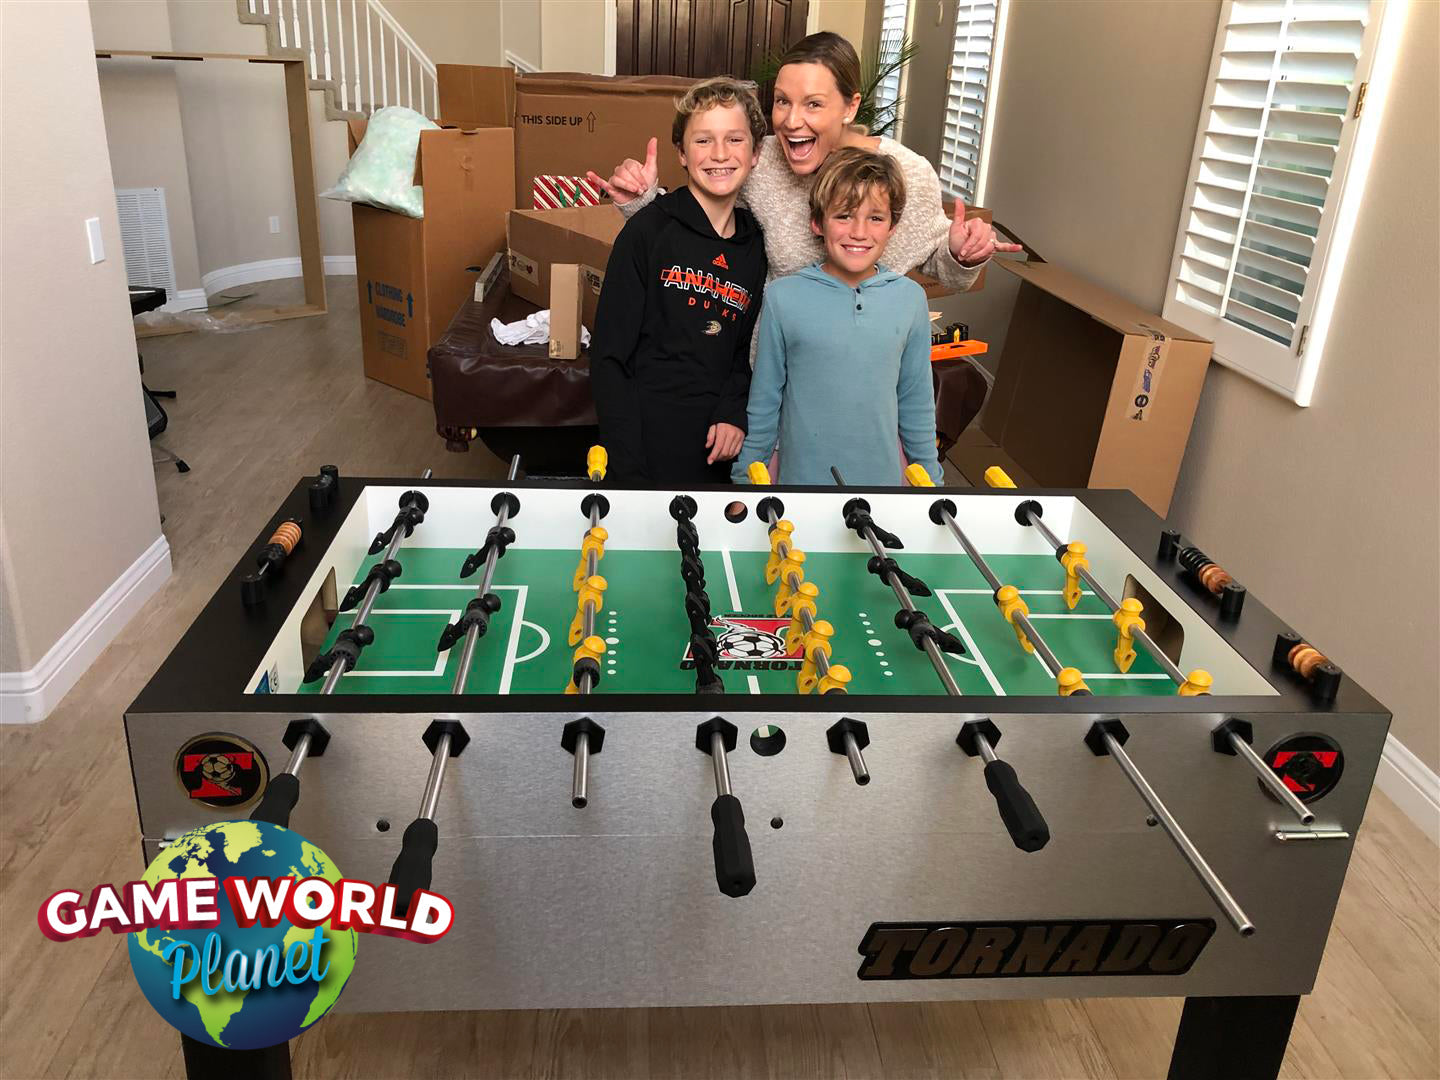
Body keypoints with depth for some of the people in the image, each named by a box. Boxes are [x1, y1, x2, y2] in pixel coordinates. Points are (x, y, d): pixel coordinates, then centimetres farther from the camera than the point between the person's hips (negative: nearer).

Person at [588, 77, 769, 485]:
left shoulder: (755, 247, 8)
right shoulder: (649, 229, -6)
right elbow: (609, 355, -9)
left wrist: (734, 414, -4)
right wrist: (629, 469, -14)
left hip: (713, 452, 4)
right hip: (645, 447, -4)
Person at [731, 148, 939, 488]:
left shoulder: (911, 298, -3)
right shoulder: (783, 297, -10)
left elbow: (917, 402, 6)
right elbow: (763, 402, -2)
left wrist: (930, 478, 9)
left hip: (882, 476, 2)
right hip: (802, 475, -2)